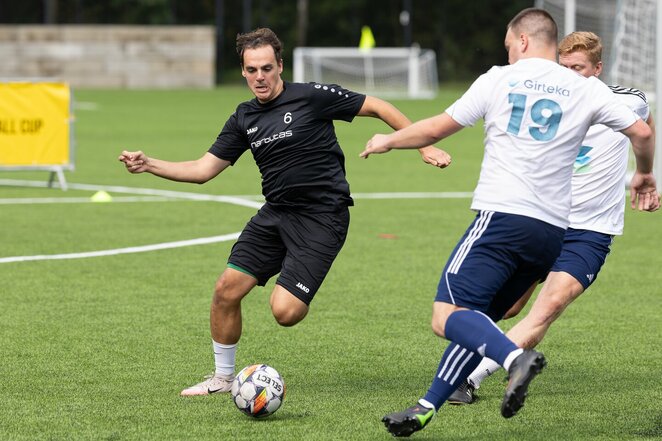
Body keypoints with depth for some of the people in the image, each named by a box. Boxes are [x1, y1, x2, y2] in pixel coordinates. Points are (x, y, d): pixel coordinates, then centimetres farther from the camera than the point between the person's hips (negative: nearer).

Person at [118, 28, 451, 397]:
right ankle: (223, 378, 17)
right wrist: (148, 165, -2)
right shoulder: (245, 119, 7)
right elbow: (203, 169, 10)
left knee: (285, 311, -19)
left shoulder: (311, 97, -10)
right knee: (227, 290, -2)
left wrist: (425, 146, -5)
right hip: (276, 214, 6)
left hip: (322, 218, -6)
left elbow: (377, 107, -3)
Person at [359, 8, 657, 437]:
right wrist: (644, 176, 28)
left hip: (502, 217, -5)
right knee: (476, 321, 16)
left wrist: (388, 141, 27)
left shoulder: (499, 80, 5)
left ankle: (516, 357, -37)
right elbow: (642, 132, 7)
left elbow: (435, 129, 10)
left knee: (447, 316, -12)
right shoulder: (587, 90, 9)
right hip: (552, 230, 5)